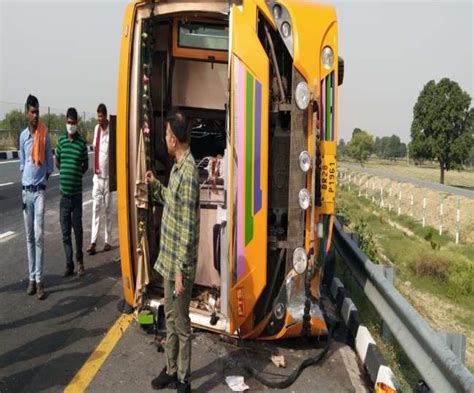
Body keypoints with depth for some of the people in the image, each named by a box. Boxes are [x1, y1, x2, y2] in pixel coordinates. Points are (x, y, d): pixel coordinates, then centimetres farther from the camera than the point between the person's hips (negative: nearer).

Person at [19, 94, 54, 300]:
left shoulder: (45, 134, -3)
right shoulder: (23, 135, 8)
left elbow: (49, 162, 4)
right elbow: (22, 162, 16)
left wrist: (44, 178, 3)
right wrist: (24, 185, 10)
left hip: (39, 190, -4)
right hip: (26, 190, 4)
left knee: (38, 235, -8)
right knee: (29, 237, 8)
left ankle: (39, 280, -3)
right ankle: (32, 278, 16)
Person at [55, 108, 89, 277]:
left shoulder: (82, 142, -3)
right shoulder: (61, 140, 4)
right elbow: (57, 162, 17)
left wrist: (77, 174, -2)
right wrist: (66, 172, 9)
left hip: (77, 193, -2)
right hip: (64, 193, 3)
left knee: (78, 230, 6)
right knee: (65, 232, 6)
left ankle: (80, 261, 23)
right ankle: (69, 264, 15)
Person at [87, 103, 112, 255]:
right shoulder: (96, 129, 7)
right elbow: (95, 149, 13)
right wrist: (95, 168, 5)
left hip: (107, 176, -5)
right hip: (97, 175, 5)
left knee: (108, 209, 5)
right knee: (95, 208, 2)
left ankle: (107, 241, 16)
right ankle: (93, 242, 3)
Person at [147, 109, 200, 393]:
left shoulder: (189, 171, -22)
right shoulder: (178, 166, 9)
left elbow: (188, 228, -23)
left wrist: (181, 269, -21)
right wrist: (156, 185, 17)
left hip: (179, 264, -9)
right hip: (169, 259, 10)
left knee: (181, 324, 6)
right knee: (170, 318, 20)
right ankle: (171, 370, 37)